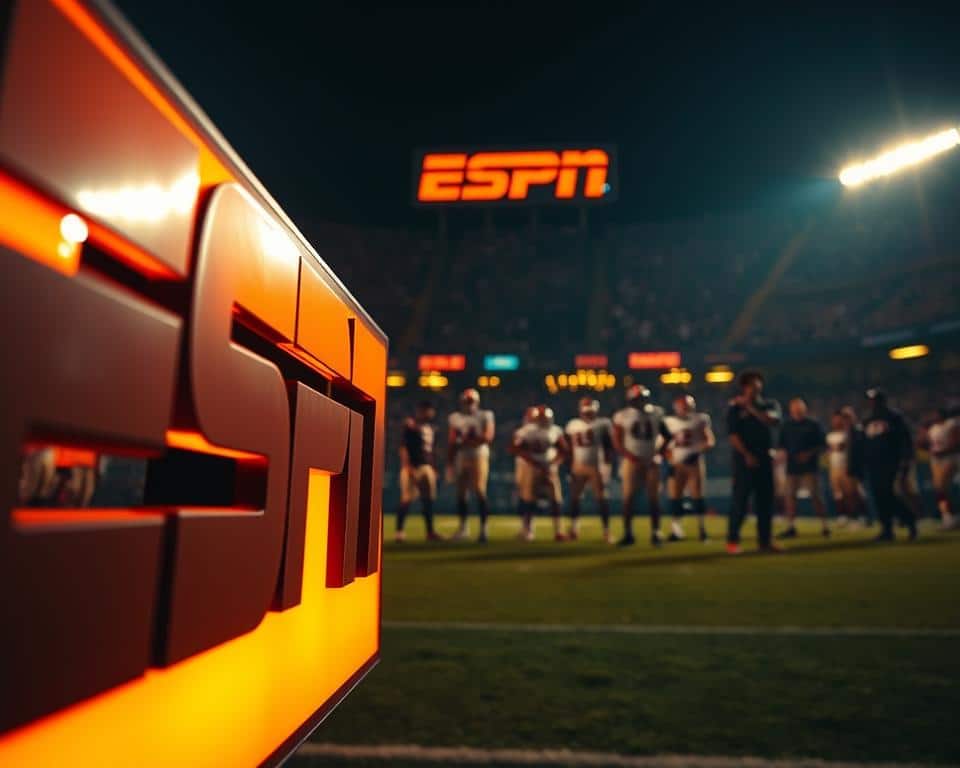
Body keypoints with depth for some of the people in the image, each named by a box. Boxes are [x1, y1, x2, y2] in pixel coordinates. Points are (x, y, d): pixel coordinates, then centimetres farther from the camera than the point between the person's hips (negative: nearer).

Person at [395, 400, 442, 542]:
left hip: (426, 466, 8)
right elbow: (403, 448, -14)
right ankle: (399, 531, 2)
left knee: (428, 499, 10)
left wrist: (432, 467, 19)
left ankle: (430, 531, 17)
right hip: (413, 467, -8)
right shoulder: (411, 425, -10)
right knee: (407, 499, -6)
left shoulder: (429, 427, 15)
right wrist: (407, 467, -21)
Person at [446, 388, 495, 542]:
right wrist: (449, 464, 4)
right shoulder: (455, 418, 8)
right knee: (461, 493, 9)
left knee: (480, 492, -10)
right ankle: (463, 526, 22)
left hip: (479, 456, -4)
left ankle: (483, 528, -5)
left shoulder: (485, 416, 0)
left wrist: (466, 440, -12)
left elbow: (488, 437, -11)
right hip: (460, 459, 4)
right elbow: (451, 443, 7)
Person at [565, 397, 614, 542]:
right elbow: (569, 448, 11)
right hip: (578, 466, 4)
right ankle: (574, 528, 20)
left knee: (600, 498, -3)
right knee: (574, 497, 6)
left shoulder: (603, 424, -4)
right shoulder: (573, 425, 6)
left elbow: (609, 446, -2)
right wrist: (570, 466, 8)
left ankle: (606, 531, 5)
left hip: (597, 466, -3)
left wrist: (606, 464, -9)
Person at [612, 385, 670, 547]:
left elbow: (666, 435, 13)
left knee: (654, 498, 2)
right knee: (628, 498, -2)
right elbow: (617, 443, -4)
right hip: (632, 462, -2)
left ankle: (655, 533, 11)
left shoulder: (655, 413, 2)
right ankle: (628, 533, 7)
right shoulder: (622, 416, -4)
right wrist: (633, 457, -14)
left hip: (651, 462, 2)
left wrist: (659, 453, 0)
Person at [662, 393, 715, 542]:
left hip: (694, 462, -2)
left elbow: (710, 441, 0)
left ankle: (702, 528, 9)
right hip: (677, 464, 2)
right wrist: (671, 460, -3)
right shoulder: (669, 422, 6)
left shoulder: (700, 419, 0)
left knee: (697, 496, -2)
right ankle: (677, 530, 9)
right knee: (674, 497, 1)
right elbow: (664, 444, 10)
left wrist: (697, 451, -16)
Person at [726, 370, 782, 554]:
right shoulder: (735, 407, 1)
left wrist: (751, 407, -12)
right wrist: (747, 455, -14)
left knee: (765, 501, 6)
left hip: (765, 458, 4)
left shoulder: (770, 405, 11)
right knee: (740, 500, -7)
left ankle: (764, 540, 15)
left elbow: (772, 421, -10)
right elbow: (733, 435, -6)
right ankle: (732, 541, -3)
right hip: (744, 458, -4)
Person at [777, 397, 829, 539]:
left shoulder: (813, 424, 1)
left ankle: (824, 526, 7)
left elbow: (822, 445, 1)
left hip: (810, 466, -3)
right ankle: (791, 528, 9)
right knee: (790, 495, 2)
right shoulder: (786, 425, 11)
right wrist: (785, 453, -5)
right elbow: (782, 445, 16)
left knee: (815, 495, -4)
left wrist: (810, 454, -13)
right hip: (792, 466, 4)